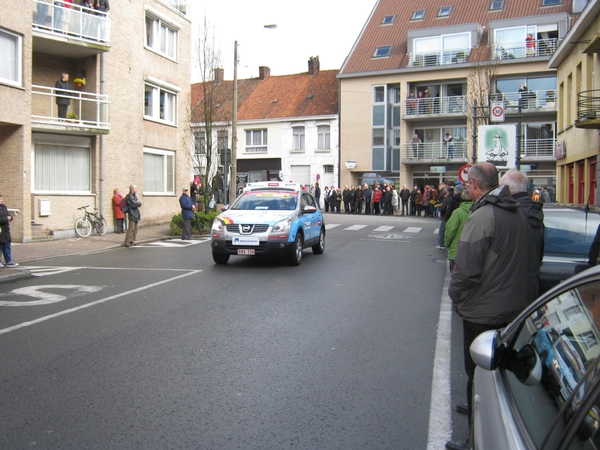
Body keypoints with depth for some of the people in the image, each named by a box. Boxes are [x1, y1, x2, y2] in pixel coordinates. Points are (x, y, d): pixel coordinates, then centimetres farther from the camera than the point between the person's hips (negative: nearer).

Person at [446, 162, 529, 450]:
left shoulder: (482, 216, -22)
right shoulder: (518, 214, 6)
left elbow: (467, 267, -26)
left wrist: (456, 296, -8)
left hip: (483, 312, -9)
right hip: (515, 307, 9)